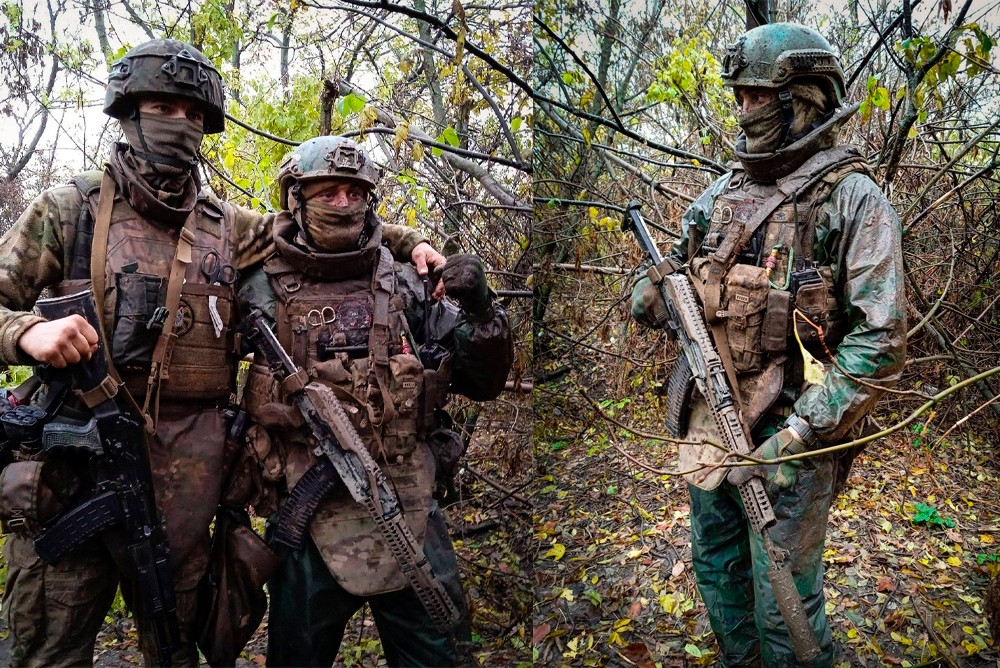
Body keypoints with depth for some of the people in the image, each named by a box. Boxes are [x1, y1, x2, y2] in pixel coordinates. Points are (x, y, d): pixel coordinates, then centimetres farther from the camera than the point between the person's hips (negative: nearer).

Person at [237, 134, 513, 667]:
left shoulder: (404, 289, 4)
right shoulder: (263, 293, -2)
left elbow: (484, 382, 3)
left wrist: (480, 310, -12)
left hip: (410, 509, 2)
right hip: (311, 516, -1)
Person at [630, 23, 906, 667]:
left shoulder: (851, 197, -10)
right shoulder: (723, 193, 9)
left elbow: (881, 341, -16)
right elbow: (667, 278, 19)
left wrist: (800, 435, -22)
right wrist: (654, 291, -6)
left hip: (790, 435, -6)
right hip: (710, 421, 6)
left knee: (785, 608, 4)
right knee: (717, 572, 21)